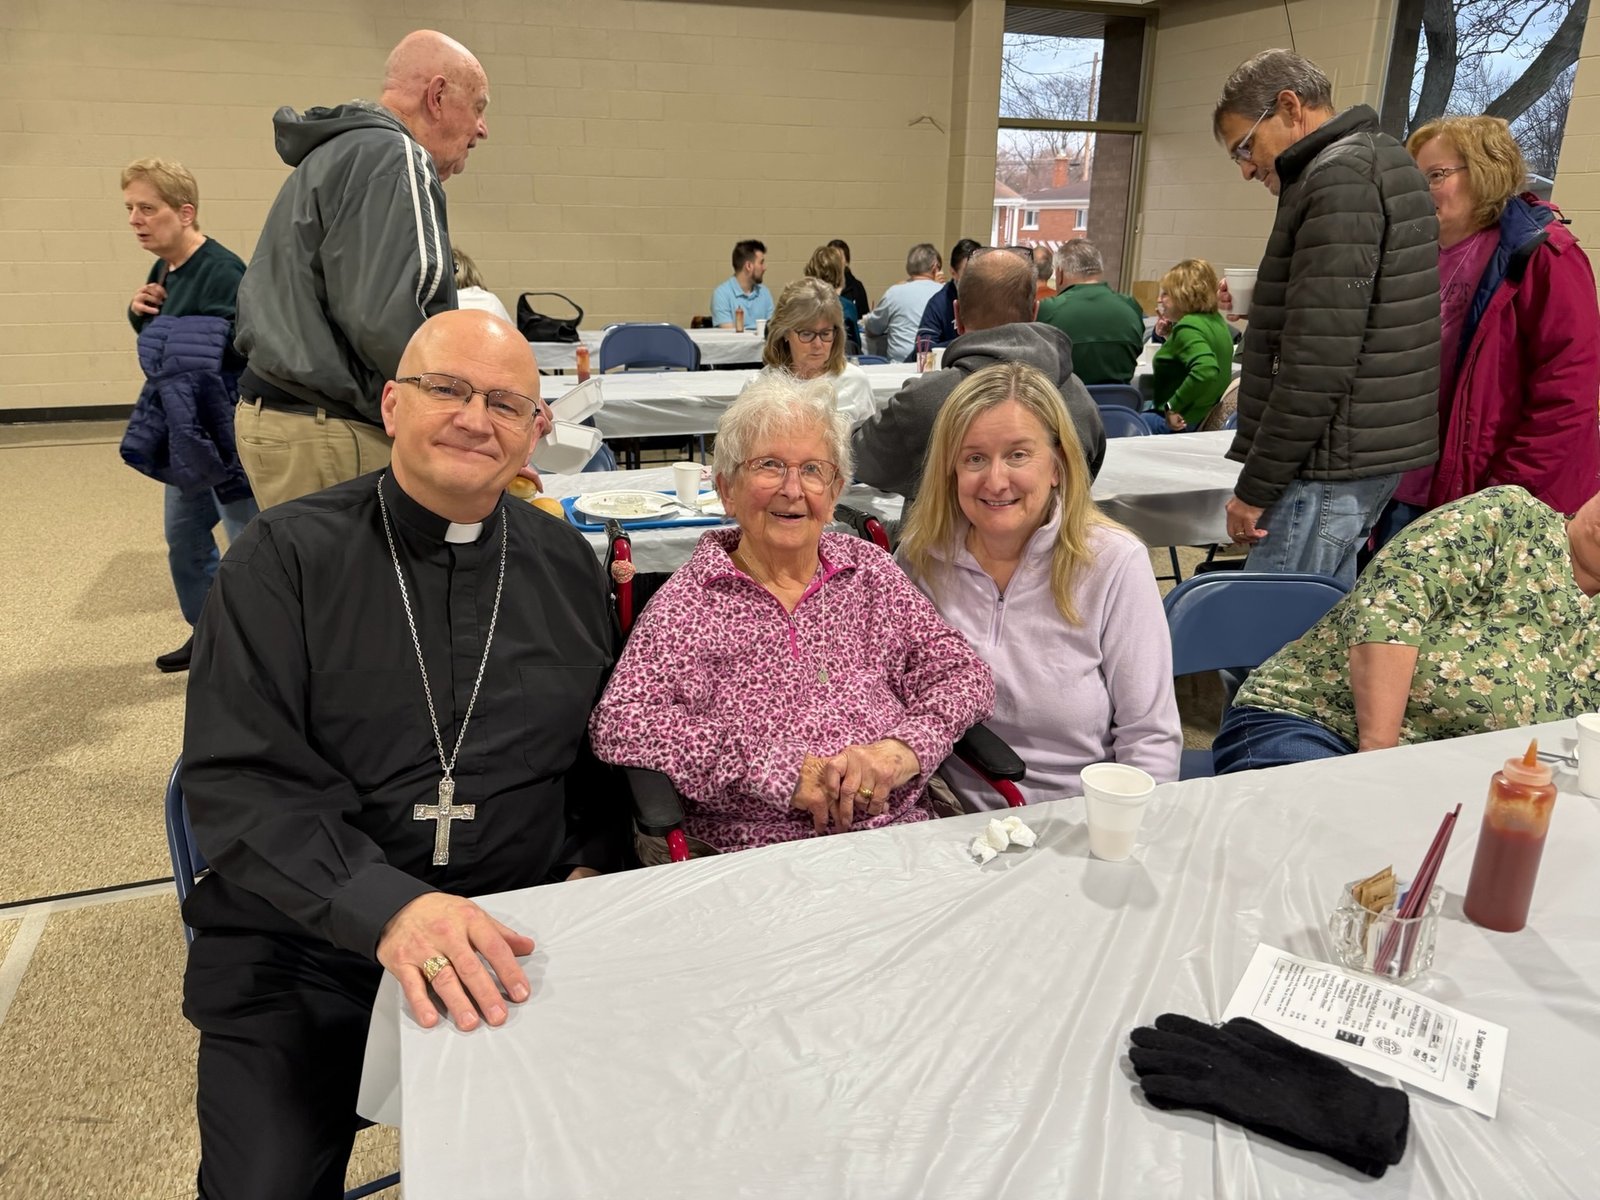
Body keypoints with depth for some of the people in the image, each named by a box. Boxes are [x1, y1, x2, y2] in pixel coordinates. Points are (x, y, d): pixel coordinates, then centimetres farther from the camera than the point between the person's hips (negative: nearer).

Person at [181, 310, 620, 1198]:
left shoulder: (565, 565, 4)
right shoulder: (286, 557, -7)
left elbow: (601, 746, 14)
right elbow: (239, 783, -14)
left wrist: (587, 865, -2)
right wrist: (386, 905, -27)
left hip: (512, 941, 2)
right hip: (302, 944, -1)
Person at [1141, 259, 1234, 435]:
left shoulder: (1187, 328, -20)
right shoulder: (1216, 320, 10)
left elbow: (1206, 369, -36)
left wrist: (1173, 406, -29)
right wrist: (1170, 336, 13)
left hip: (1180, 422, -10)